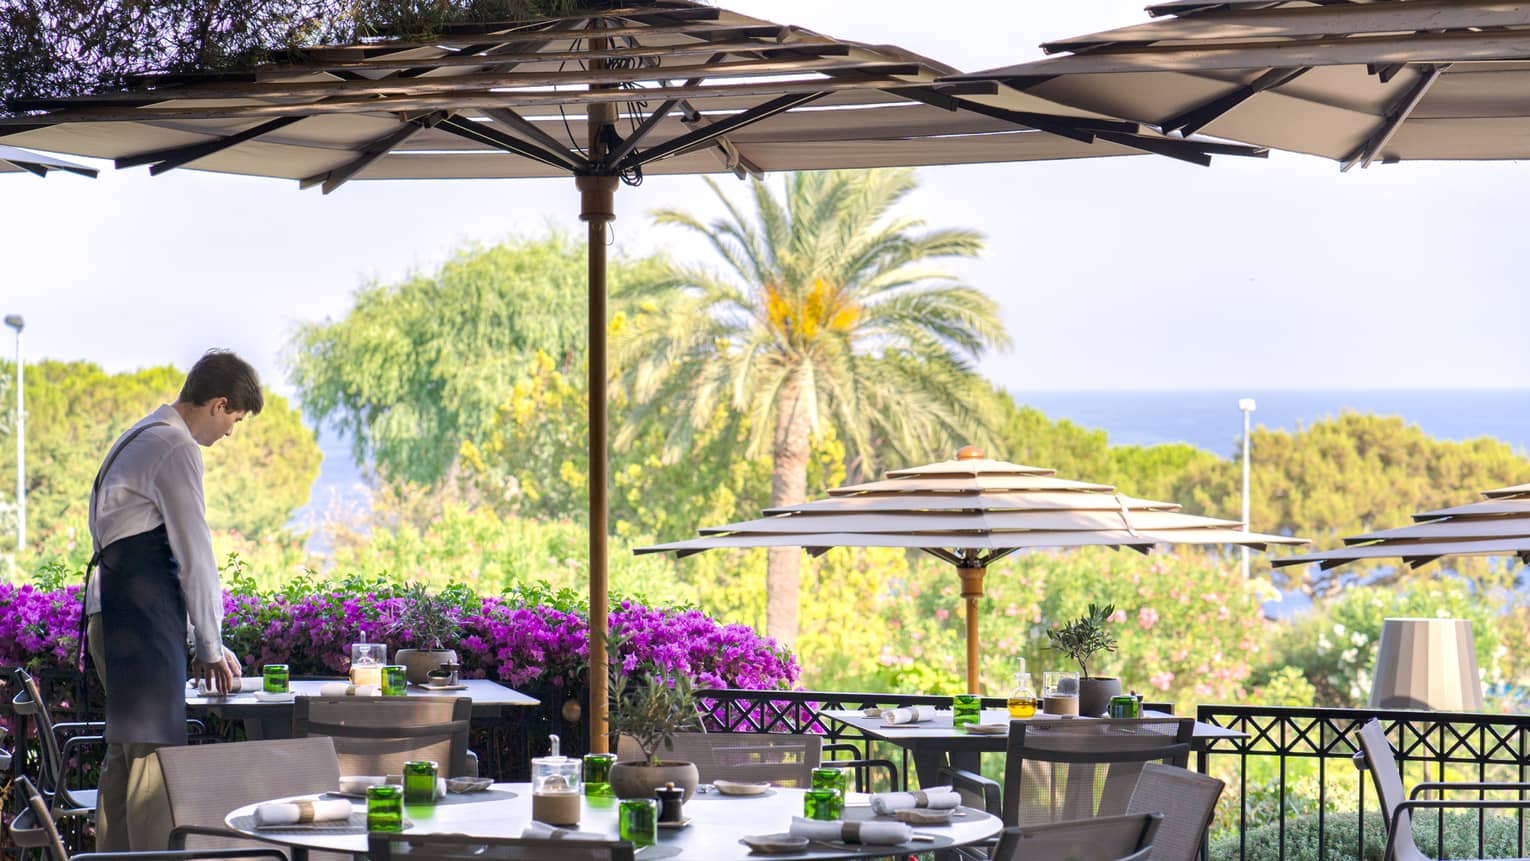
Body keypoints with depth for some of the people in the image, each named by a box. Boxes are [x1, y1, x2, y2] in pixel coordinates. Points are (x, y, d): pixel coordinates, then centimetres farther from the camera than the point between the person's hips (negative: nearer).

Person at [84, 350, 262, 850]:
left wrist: (198, 639, 21)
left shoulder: (142, 439, 22)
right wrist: (211, 644, -2)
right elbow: (195, 555, -11)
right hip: (142, 620, -11)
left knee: (125, 757, 13)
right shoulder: (176, 449, -11)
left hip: (115, 616, 11)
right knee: (154, 753, -12)